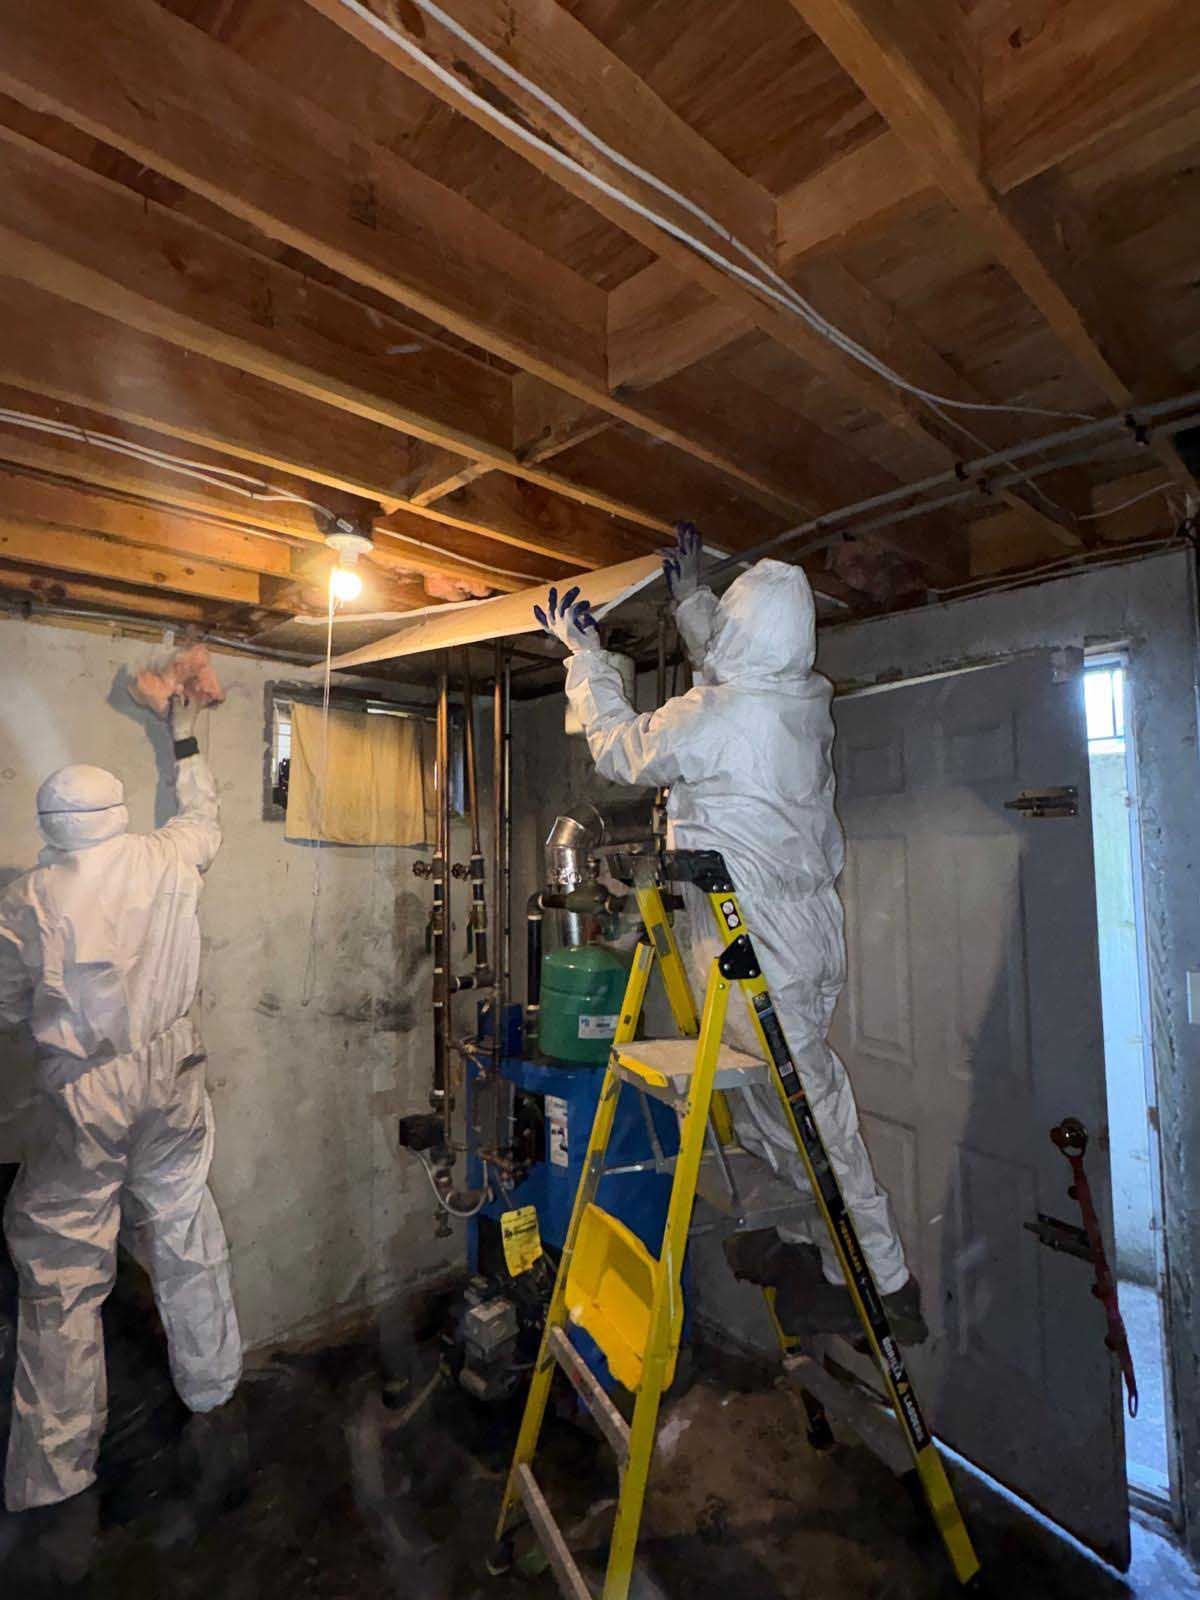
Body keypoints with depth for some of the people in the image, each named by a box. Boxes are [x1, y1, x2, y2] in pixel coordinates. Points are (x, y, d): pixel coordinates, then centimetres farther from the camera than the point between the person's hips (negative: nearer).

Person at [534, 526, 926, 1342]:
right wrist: (691, 596, 34)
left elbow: (620, 747, -3)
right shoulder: (809, 700, 2)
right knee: (793, 1097, 23)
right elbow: (740, 675, 25)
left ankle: (882, 1284, 25)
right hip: (810, 936, 9)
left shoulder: (712, 717, -22)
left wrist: (585, 654, 10)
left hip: (758, 953, -9)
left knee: (808, 1107, 6)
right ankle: (804, 1237, 41)